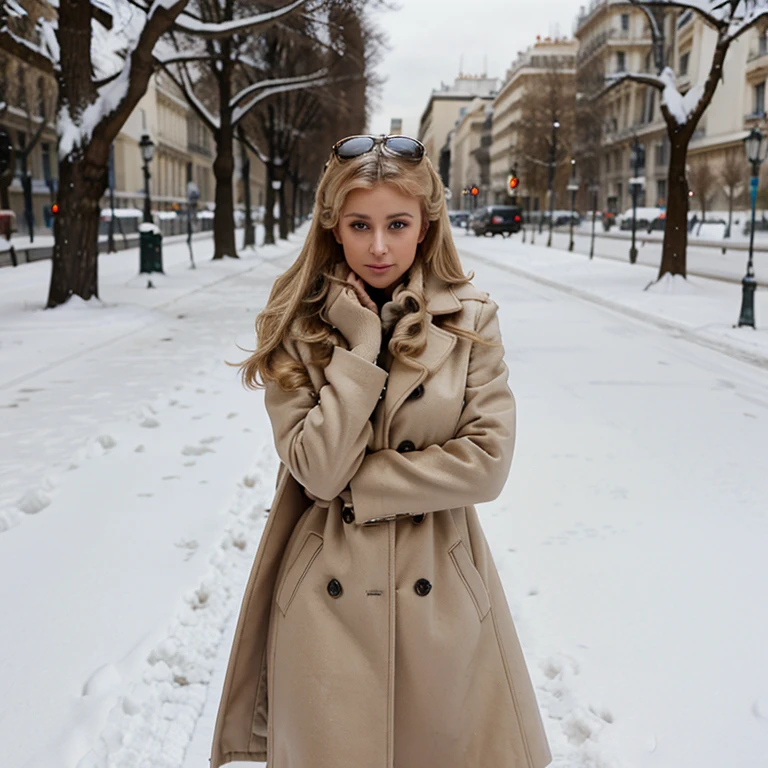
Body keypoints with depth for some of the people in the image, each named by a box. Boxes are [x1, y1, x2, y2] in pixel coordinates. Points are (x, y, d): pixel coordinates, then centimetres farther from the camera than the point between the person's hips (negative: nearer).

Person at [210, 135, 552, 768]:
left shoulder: (470, 320, -4)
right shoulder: (299, 328, -5)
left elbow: (486, 461, -11)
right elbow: (318, 470, -15)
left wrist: (359, 488, -14)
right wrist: (361, 347, -18)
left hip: (439, 591, 1)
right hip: (329, 596, 0)